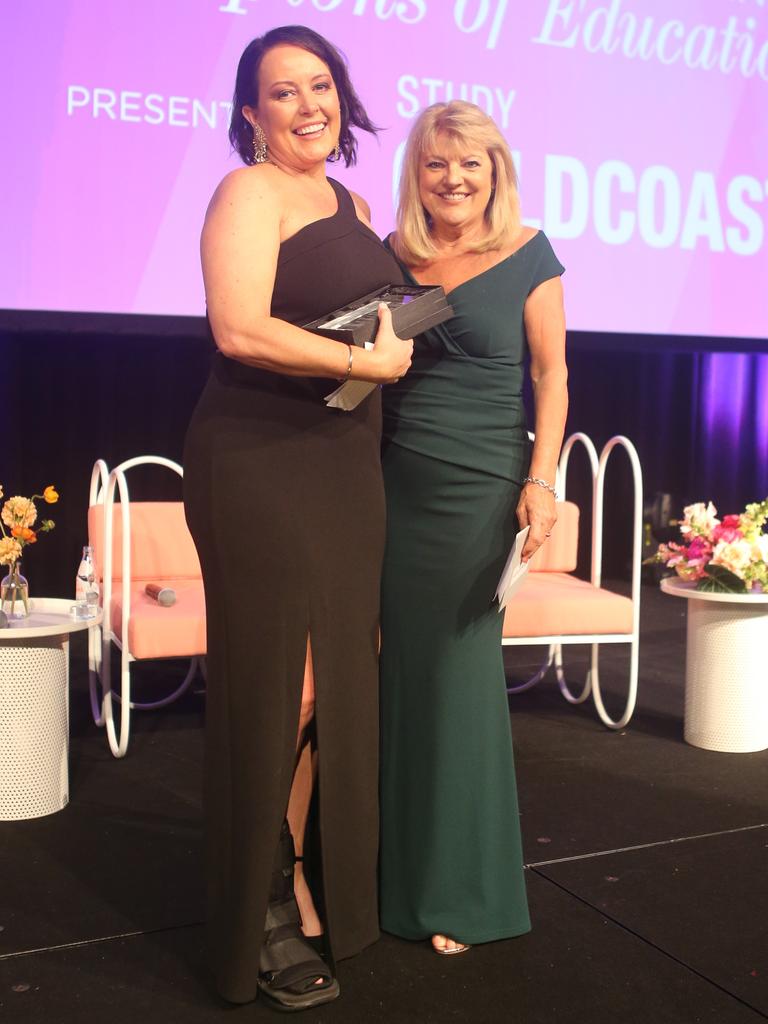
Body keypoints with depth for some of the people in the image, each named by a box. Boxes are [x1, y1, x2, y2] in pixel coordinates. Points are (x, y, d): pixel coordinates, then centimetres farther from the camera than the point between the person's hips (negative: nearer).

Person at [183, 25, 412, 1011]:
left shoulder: (350, 203, 18)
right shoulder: (249, 193, -8)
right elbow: (240, 331, -22)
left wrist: (400, 337, 14)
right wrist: (366, 362, -15)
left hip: (344, 468, 8)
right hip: (261, 467, -8)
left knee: (341, 675, 11)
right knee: (279, 688, -3)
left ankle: (316, 880, 28)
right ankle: (262, 909, 15)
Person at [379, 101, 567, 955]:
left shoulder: (527, 255, 1)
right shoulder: (390, 257, 9)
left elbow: (551, 376, -1)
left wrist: (541, 481, -11)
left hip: (480, 489, -3)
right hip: (396, 486, 3)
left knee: (459, 672, 2)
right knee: (395, 670, 5)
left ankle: (459, 889, 19)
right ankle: (396, 871, 23)